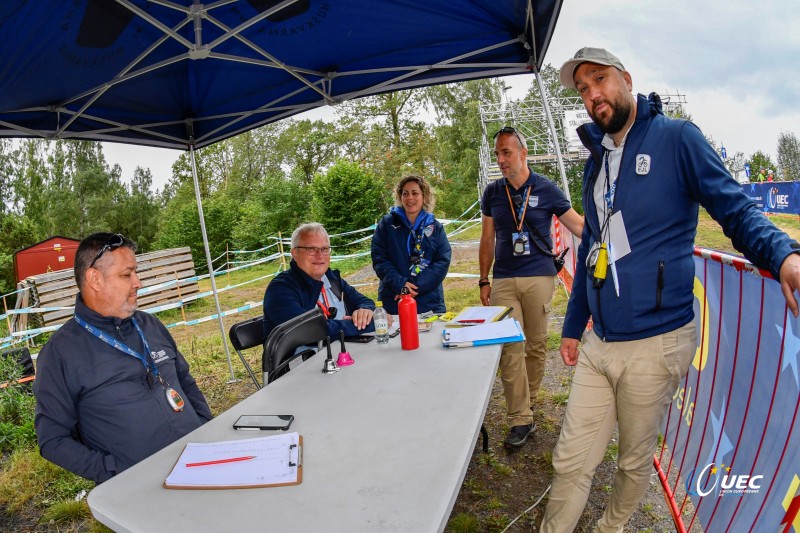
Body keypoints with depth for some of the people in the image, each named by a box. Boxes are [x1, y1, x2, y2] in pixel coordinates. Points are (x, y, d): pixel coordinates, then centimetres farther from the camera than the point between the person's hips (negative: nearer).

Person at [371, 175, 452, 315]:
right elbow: (379, 259, -3)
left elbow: (443, 261, -3)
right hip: (393, 302, -1)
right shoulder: (387, 224, 4)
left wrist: (416, 286, -16)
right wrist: (400, 284, -18)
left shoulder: (436, 227, 6)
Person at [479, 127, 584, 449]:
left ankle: (527, 401, 27)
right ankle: (521, 419, 3)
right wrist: (484, 281, 8)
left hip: (539, 277, -1)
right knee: (510, 349, -4)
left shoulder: (546, 189, 1)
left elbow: (579, 225, 3)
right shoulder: (492, 193, 8)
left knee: (536, 344, 7)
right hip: (503, 280, 2)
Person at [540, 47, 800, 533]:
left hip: (655, 342, -4)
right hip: (597, 343, 5)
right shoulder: (596, 160, 13)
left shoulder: (677, 137, -4)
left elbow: (736, 209, -6)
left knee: (635, 460, 16)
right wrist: (573, 325, 20)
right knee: (571, 461, 9)